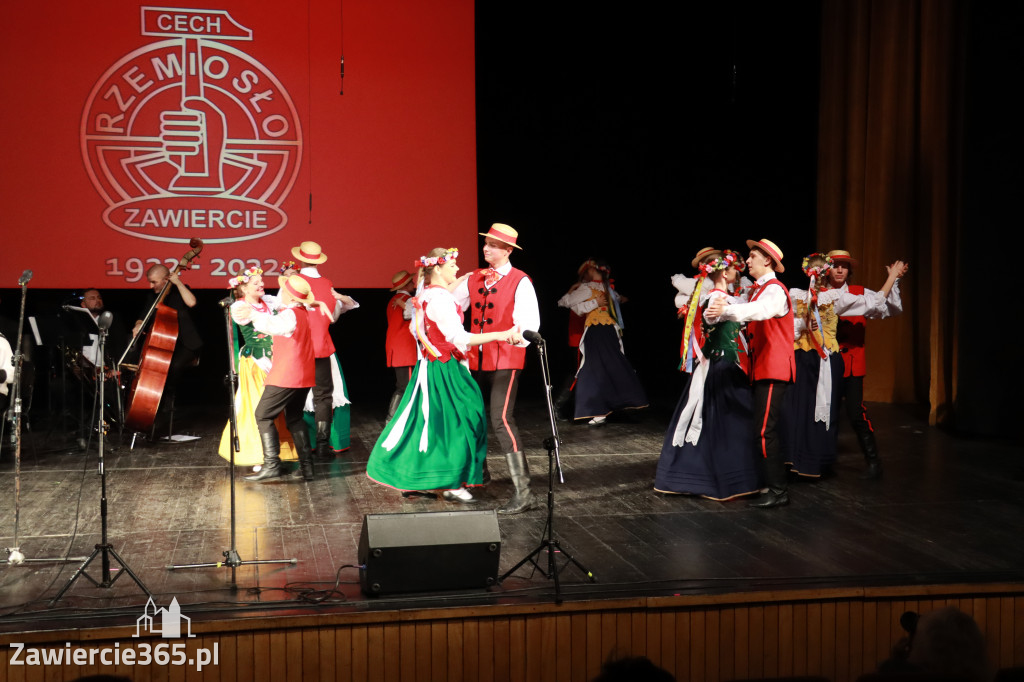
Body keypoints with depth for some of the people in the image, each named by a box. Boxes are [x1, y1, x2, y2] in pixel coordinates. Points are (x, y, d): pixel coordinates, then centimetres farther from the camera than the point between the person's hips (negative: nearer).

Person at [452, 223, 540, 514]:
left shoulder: (520, 282, -6)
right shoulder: (473, 279, 11)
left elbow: (530, 321, -15)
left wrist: (520, 335, -31)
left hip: (505, 360, -7)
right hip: (476, 357, 7)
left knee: (501, 420, -17)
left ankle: (523, 492, -16)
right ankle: (478, 471, 41)